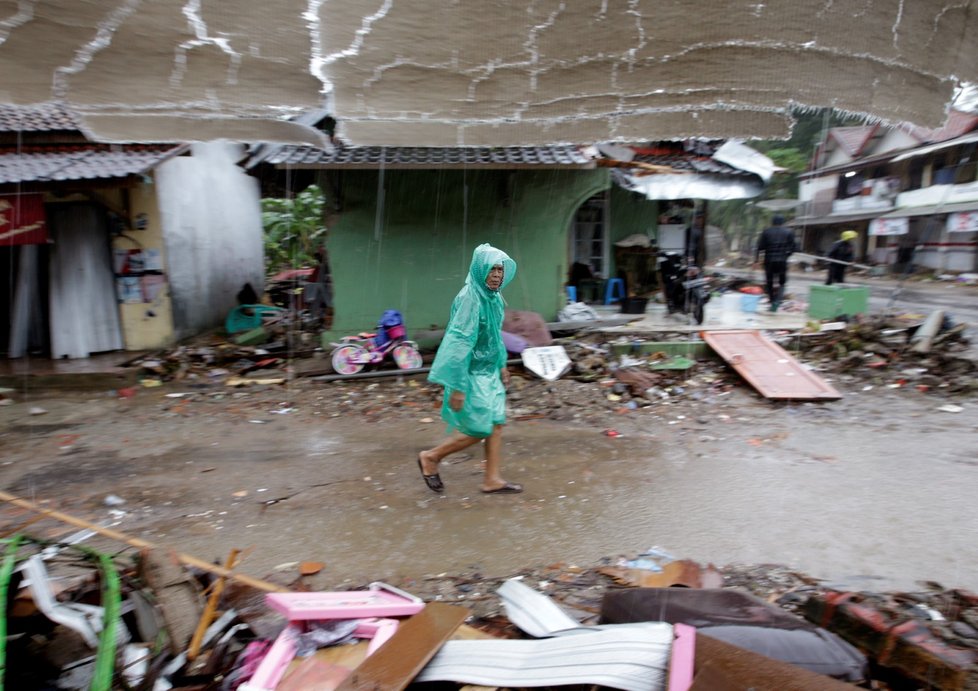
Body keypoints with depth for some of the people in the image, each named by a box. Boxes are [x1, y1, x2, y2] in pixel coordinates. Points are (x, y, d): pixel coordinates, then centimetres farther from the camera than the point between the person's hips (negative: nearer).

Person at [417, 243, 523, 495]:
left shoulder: (493, 296, 4)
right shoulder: (470, 298, -23)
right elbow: (460, 343, -26)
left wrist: (502, 365, 21)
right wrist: (458, 387, -26)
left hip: (488, 371, 9)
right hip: (472, 373, -8)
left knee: (496, 423, 10)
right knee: (479, 430, -1)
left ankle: (492, 480, 22)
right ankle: (430, 458, 17)